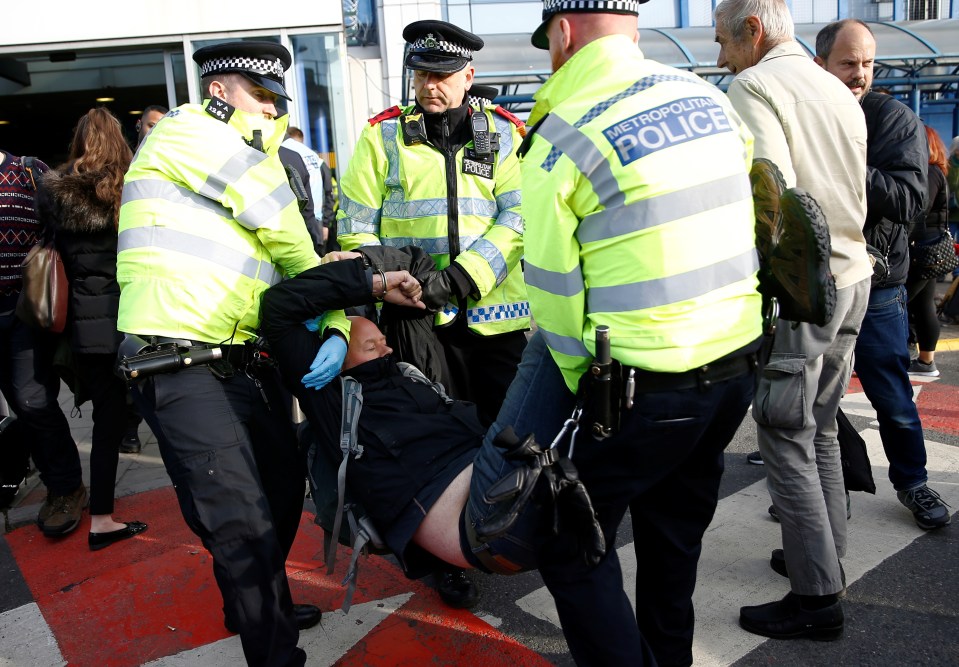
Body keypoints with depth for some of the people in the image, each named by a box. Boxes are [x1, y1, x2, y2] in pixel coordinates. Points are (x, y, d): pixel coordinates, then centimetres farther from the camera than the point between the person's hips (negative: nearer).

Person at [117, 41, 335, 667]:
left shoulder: (247, 162, 21)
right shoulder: (183, 129, -3)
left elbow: (309, 267, 12)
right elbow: (269, 201, -12)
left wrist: (334, 329, -7)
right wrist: (310, 275, 4)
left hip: (247, 359, 9)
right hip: (183, 365, -9)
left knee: (284, 484, 20)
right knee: (242, 522, -10)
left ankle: (259, 605, 41)